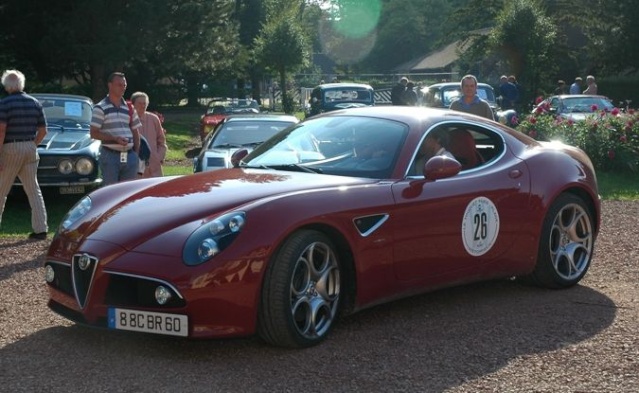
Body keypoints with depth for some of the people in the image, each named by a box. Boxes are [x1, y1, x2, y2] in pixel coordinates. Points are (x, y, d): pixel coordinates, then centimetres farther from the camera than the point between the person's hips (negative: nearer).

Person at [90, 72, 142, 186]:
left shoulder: (129, 109, 14)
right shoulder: (100, 108, -2)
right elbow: (94, 133, -7)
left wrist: (136, 154, 7)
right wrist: (115, 138, -19)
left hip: (129, 156, 5)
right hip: (110, 155, -5)